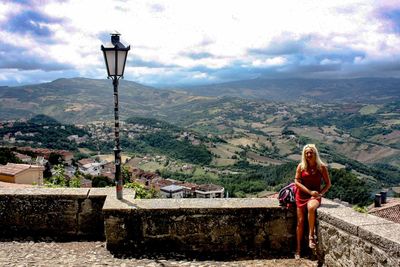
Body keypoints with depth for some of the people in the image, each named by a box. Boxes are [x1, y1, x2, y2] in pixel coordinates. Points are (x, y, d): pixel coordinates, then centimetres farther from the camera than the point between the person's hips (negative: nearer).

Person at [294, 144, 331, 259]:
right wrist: (310, 191, -13)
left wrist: (320, 193, -11)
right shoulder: (301, 166, 0)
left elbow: (328, 183, 4)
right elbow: (297, 182, -5)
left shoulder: (322, 167, -2)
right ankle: (298, 249, 11)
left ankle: (311, 236, -25)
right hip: (302, 195, 2)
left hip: (315, 196, -2)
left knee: (311, 208, -37)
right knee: (300, 221, -1)